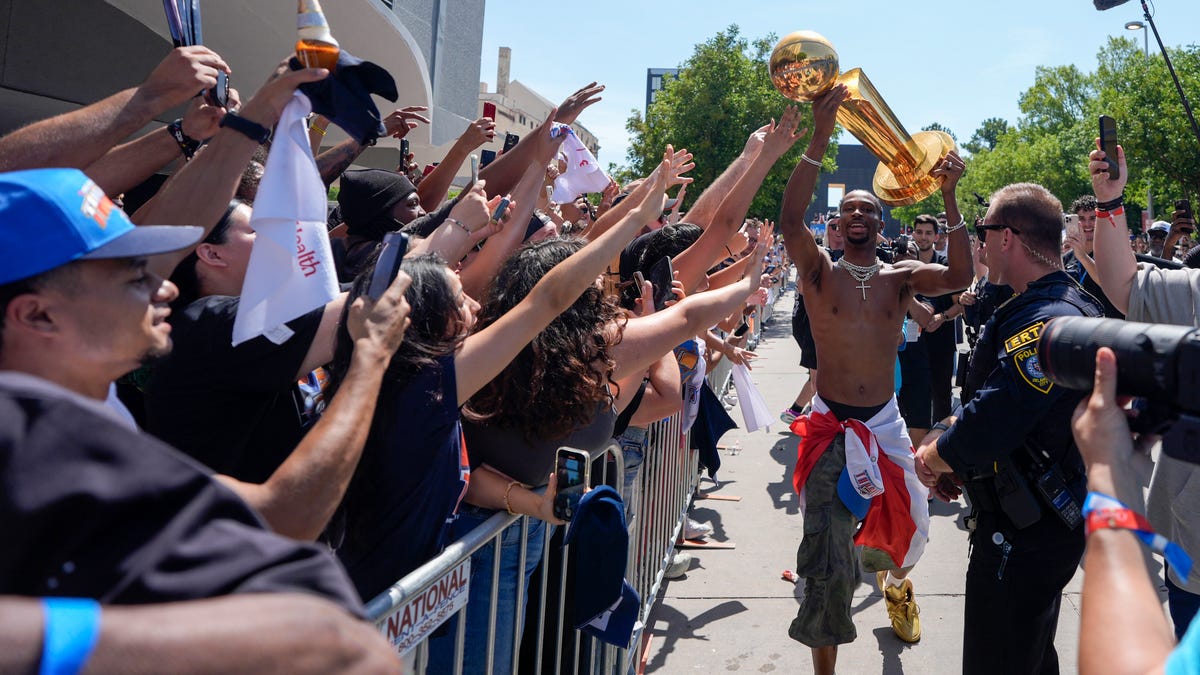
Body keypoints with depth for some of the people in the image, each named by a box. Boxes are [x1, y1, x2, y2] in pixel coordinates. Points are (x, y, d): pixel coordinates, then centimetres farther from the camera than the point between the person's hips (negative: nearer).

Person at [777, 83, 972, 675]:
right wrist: (819, 138, -27)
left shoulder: (900, 277, 4)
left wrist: (949, 196, -21)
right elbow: (790, 220, -21)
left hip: (885, 422, 3)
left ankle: (894, 583, 51)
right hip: (831, 427, -2)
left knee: (909, 532, 13)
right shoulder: (820, 272, -3)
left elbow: (959, 277, -14)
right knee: (827, 563, -4)